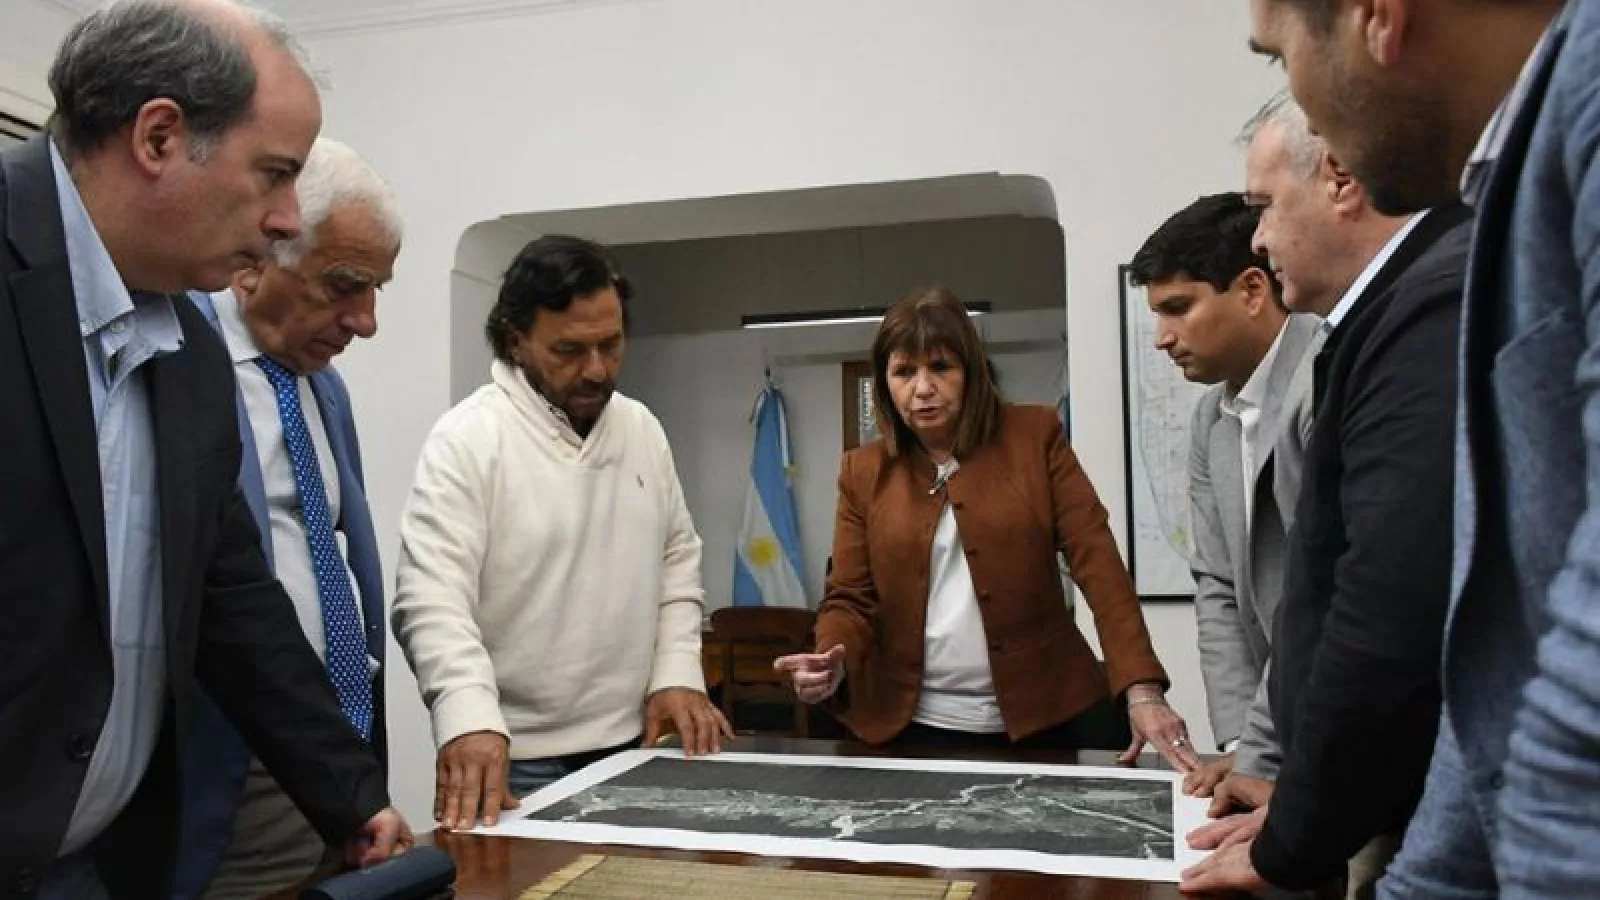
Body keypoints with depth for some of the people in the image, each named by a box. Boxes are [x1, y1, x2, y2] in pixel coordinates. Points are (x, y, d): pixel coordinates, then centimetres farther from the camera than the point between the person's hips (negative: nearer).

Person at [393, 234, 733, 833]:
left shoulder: (642, 429, 6)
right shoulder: (467, 439, -14)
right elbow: (432, 598, -21)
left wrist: (677, 673, 1)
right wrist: (471, 720, -35)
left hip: (634, 745, 6)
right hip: (518, 759, -6)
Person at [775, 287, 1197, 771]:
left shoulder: (1035, 435, 0)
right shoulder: (863, 471, 5)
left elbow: (1097, 561, -8)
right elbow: (851, 599, 7)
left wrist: (1142, 689, -18)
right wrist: (833, 663, -15)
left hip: (1047, 716, -1)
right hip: (918, 727, 2)